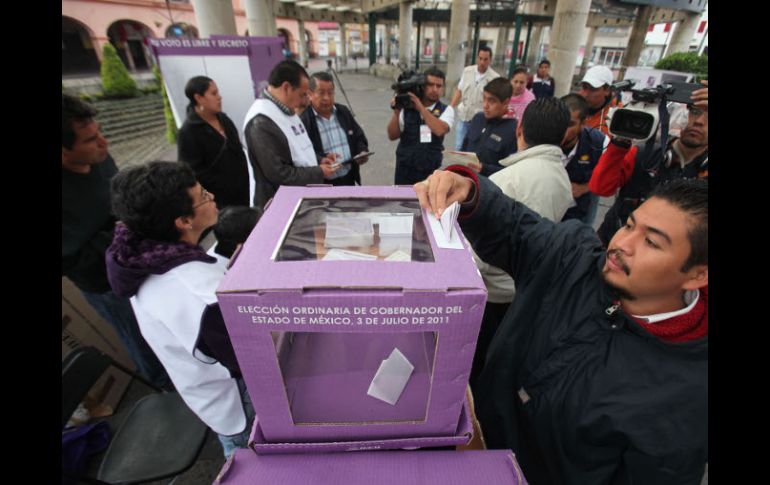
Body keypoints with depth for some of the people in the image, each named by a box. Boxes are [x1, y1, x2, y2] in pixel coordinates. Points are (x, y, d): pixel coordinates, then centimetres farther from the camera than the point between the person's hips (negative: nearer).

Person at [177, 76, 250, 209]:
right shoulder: (188, 132, -15)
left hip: (241, 192, 7)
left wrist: (244, 182, 9)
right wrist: (224, 188, -17)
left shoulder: (223, 118, 8)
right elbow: (194, 172, -17)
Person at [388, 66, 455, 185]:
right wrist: (396, 112, -15)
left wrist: (421, 108, -23)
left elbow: (440, 130, -24)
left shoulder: (446, 110, -4)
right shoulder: (407, 108, -4)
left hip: (431, 171, 0)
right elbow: (392, 135, -3)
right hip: (405, 169, 1)